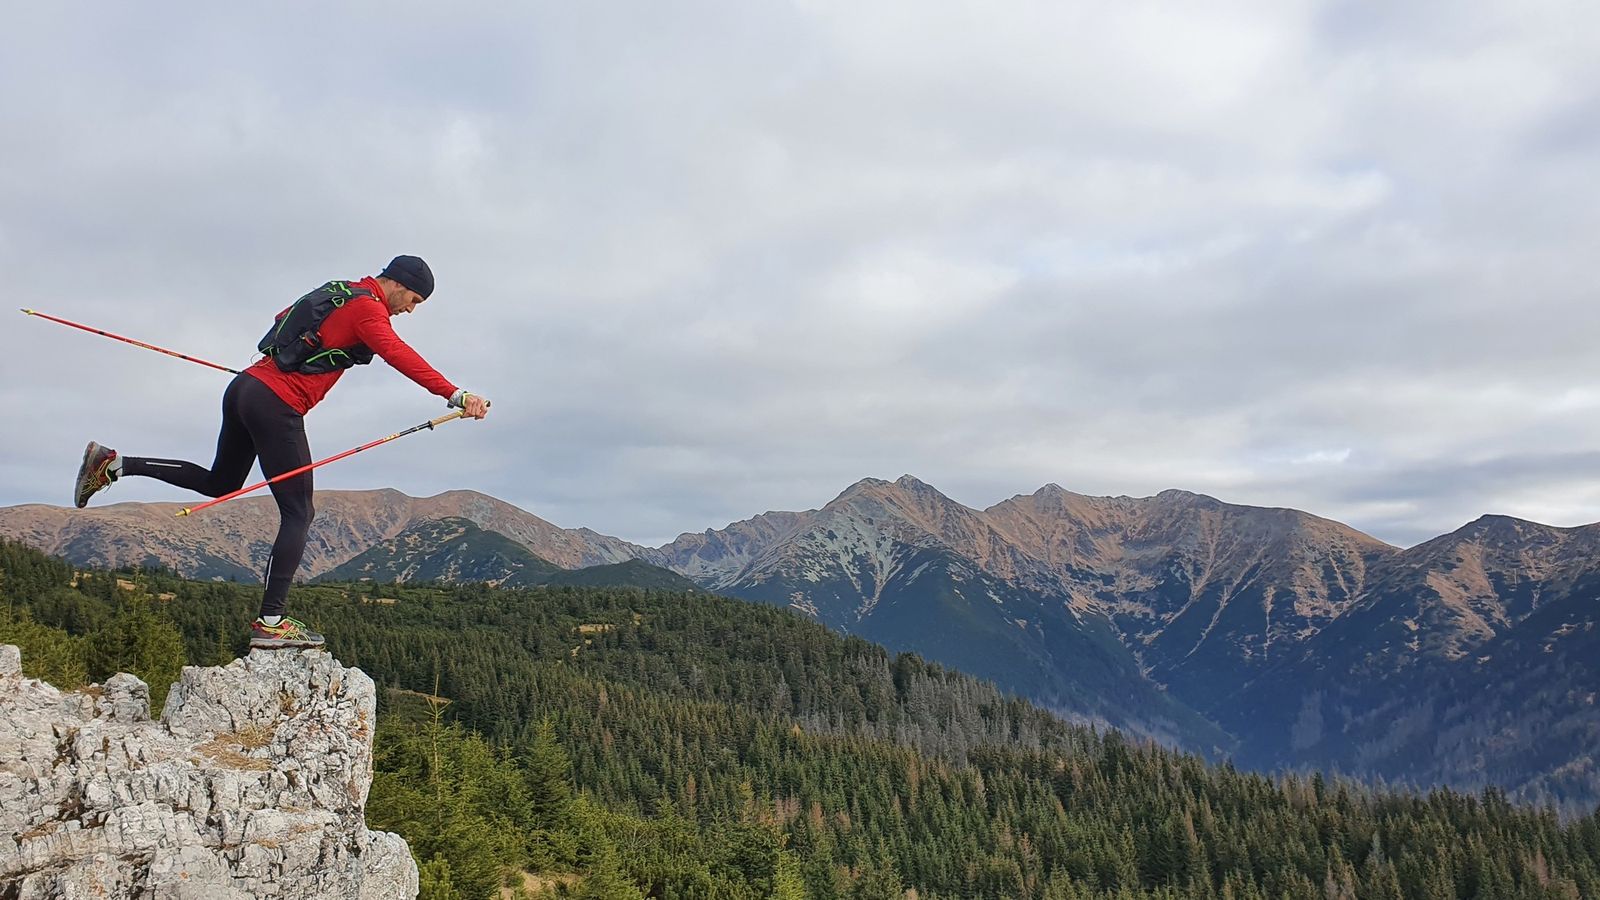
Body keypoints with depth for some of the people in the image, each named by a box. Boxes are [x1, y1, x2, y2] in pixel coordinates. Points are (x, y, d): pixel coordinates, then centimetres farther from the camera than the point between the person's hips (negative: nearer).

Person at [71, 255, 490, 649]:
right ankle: (270, 622, -8)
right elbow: (398, 355, -27)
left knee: (220, 484, 27)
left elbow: (284, 319, 33)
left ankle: (113, 465, 24)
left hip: (244, 388, 9)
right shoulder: (368, 309, -9)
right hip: (276, 406, -9)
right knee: (297, 514, -6)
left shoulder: (339, 293, 18)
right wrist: (456, 395, -36)